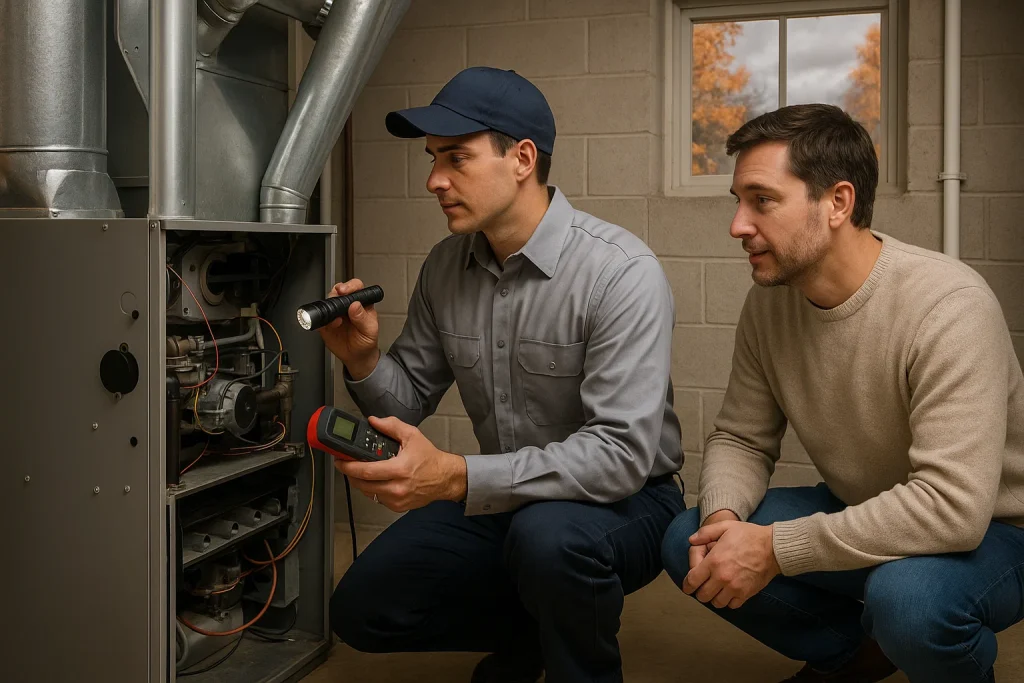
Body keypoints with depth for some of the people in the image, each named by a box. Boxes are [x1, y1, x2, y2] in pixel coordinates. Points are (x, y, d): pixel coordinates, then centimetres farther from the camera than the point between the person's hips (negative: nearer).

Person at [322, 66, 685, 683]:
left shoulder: (621, 272, -23)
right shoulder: (447, 267, -2)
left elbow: (621, 452, -30)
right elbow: (410, 400, 6)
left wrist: (458, 478, -39)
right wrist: (364, 361, -17)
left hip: (622, 502, -6)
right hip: (502, 500, 7)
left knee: (549, 535, -38)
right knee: (361, 610, 0)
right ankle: (529, 632, 22)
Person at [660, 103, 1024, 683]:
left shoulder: (948, 306, -28)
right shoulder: (769, 302, -7)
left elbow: (952, 505, -34)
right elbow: (741, 439, 2)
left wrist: (775, 548, -31)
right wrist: (723, 516, -21)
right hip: (855, 515, 6)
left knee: (906, 593, -37)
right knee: (689, 543, -10)